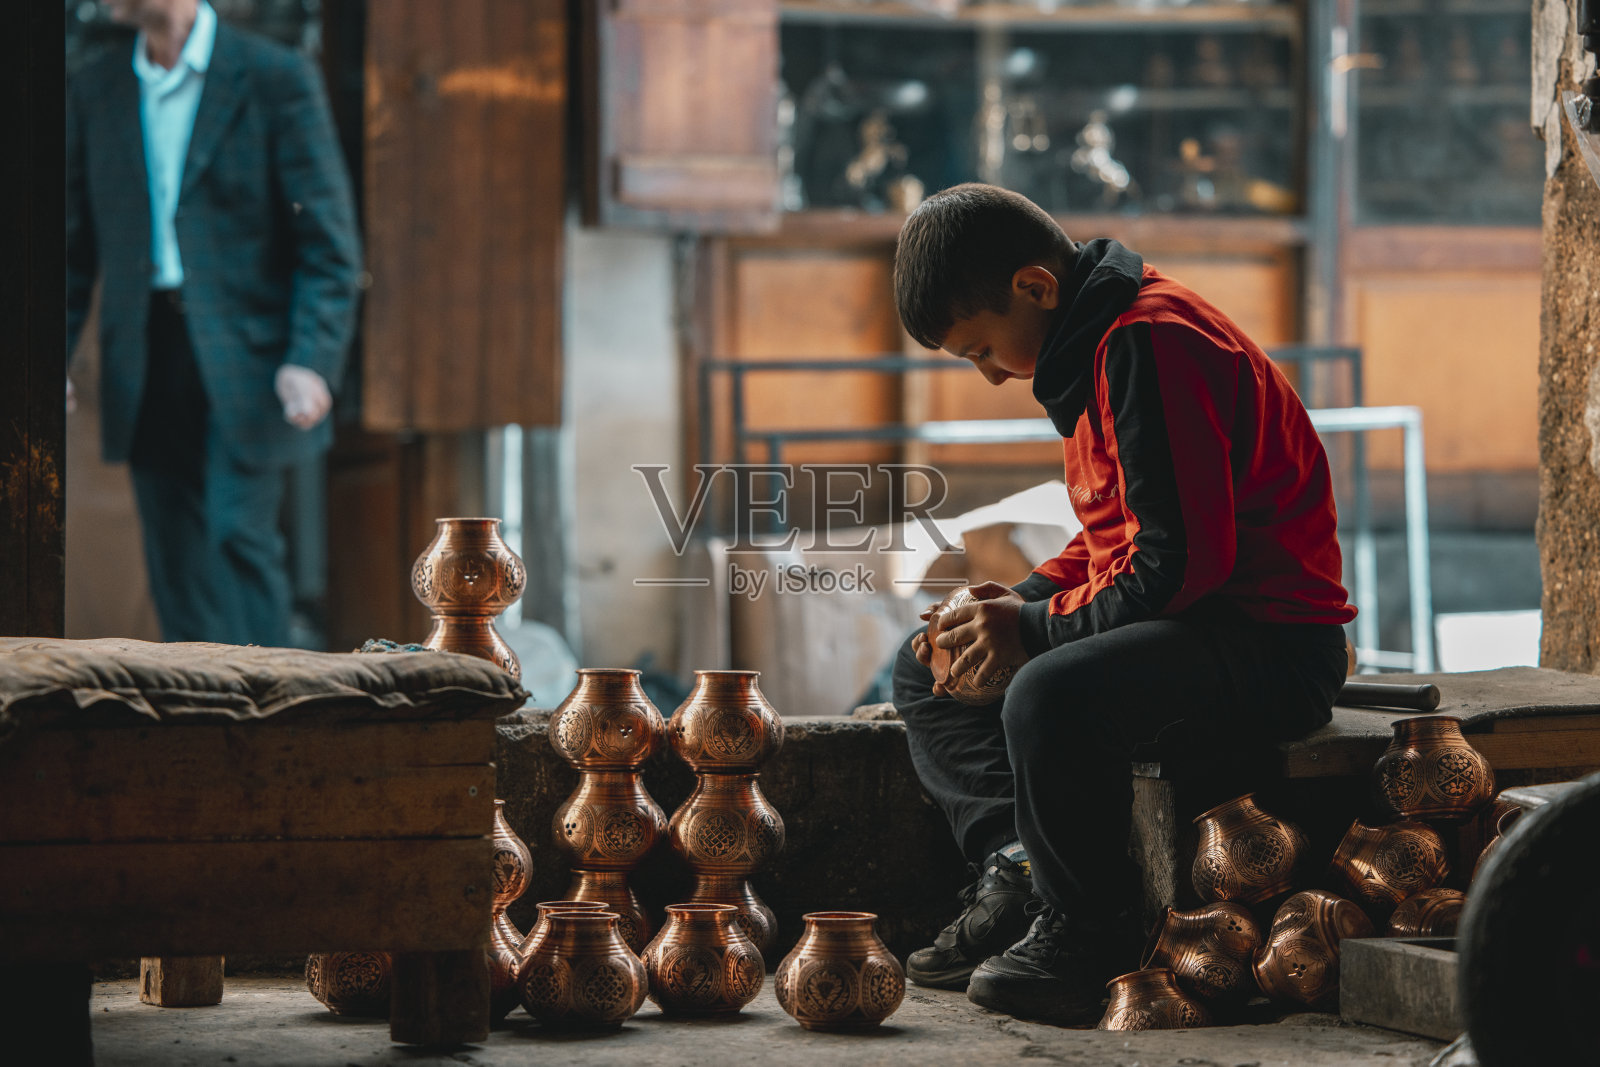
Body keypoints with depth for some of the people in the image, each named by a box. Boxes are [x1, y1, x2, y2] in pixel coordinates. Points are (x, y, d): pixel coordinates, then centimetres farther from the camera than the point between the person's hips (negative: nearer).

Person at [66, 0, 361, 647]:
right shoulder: (94, 93, 10)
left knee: (240, 534, -14)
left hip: (243, 354, -4)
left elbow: (330, 241, -6)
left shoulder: (275, 79, -3)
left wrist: (313, 360, -17)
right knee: (178, 561, 4)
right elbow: (76, 247, 14)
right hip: (146, 367, 4)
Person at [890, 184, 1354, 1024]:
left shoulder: (1148, 343, -19)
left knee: (1050, 697, -36)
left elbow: (1182, 560, -25)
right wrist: (1019, 602, 6)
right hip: (1180, 618, 11)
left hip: (1271, 639, -11)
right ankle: (1016, 868, -3)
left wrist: (1038, 628, -17)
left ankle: (1087, 932, -16)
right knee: (923, 671, 14)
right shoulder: (1092, 345, 13)